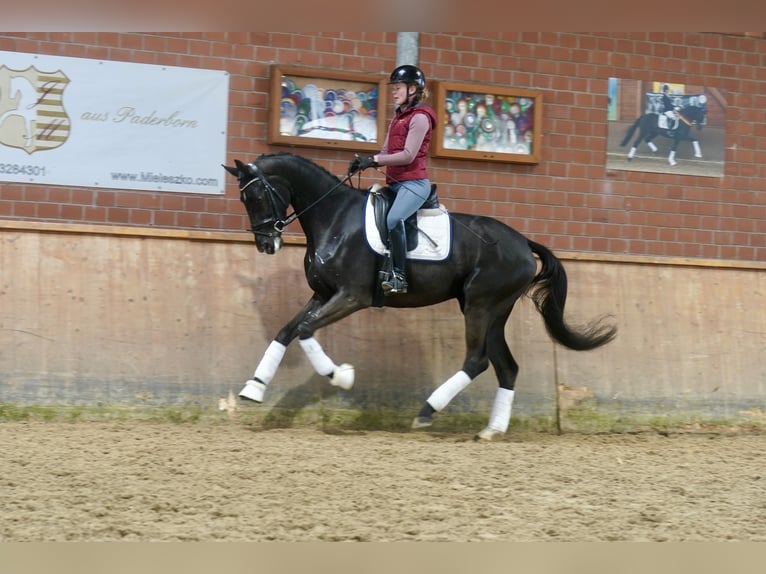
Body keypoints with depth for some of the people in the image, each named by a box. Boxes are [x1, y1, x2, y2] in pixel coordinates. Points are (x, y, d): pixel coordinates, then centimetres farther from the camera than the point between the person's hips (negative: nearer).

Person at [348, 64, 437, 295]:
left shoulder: (419, 117, -7)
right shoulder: (398, 117, 21)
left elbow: (408, 155, -15)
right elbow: (386, 153, 17)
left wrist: (374, 160, -15)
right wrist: (364, 161, -2)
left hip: (414, 183, -10)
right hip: (395, 183, 10)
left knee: (394, 219, -32)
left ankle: (398, 276, -30)